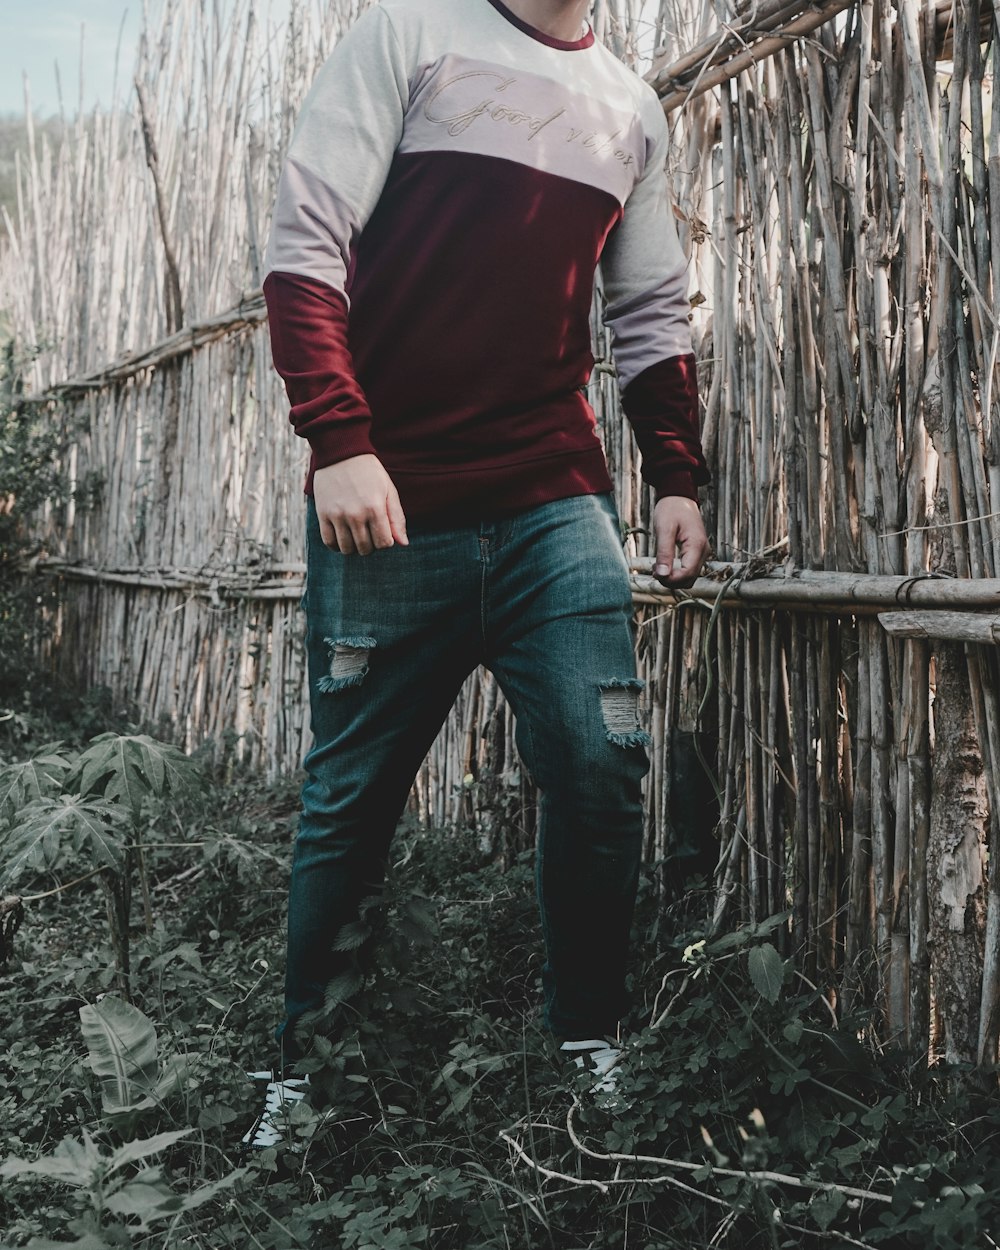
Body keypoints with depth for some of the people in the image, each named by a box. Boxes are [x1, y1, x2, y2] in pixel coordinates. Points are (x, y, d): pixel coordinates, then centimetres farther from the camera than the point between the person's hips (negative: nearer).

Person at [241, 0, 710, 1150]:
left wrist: (678, 479, 10)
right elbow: (306, 243, -5)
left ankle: (589, 1044, 12)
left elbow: (653, 317, 22)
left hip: (560, 509, 4)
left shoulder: (632, 108, 19)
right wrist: (339, 443, -16)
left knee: (603, 766, -7)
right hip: (388, 508, -3)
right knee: (351, 797, 4)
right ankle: (301, 1061, 22)